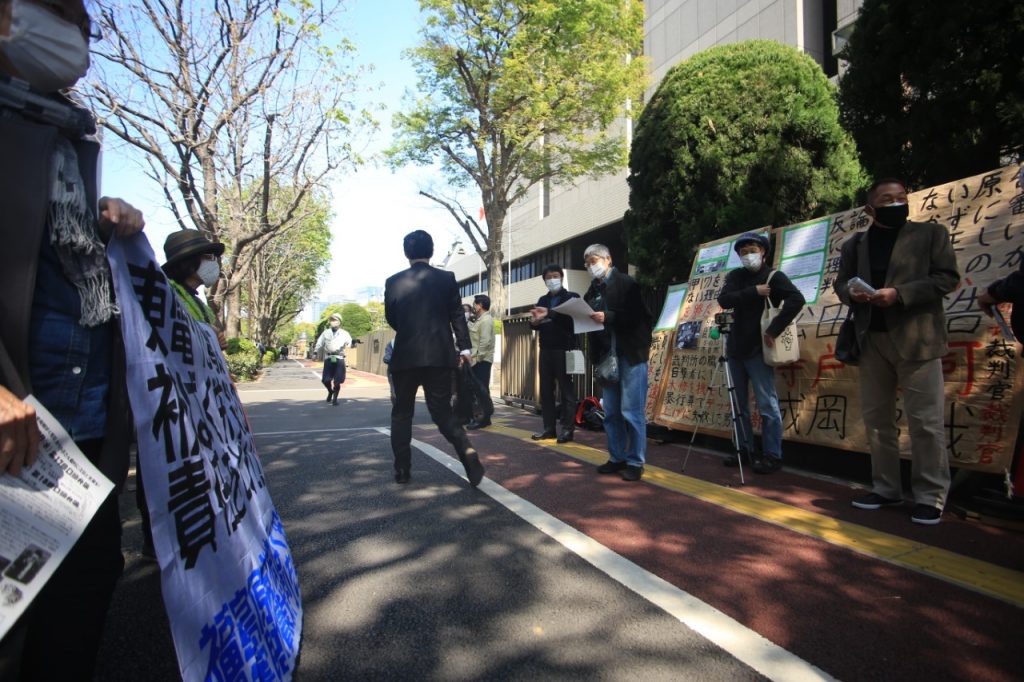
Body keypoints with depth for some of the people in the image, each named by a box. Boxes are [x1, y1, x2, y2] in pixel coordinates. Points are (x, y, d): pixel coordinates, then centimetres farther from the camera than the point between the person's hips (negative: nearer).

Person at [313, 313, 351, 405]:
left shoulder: (344, 333, 7)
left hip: (339, 359, -2)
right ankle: (330, 391, 30)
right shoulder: (326, 333, 13)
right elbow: (319, 344, 14)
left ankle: (335, 398, 18)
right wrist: (315, 352, 4)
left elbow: (349, 341, -5)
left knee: (337, 381, -1)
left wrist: (349, 343, -27)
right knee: (325, 380, -2)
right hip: (328, 359, 2)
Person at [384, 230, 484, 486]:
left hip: (405, 356, 0)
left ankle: (402, 469, 15)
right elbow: (457, 316, 0)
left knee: (401, 413, 14)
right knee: (442, 411, 8)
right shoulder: (447, 279, 1)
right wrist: (464, 348, 6)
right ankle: (467, 451, -15)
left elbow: (390, 318, 11)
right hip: (440, 355, 1)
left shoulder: (393, 282, 1)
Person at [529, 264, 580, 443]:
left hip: (564, 350, -5)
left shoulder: (572, 297, 3)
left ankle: (567, 429, 5)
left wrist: (549, 314, -28)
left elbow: (571, 316, -16)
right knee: (546, 391, 5)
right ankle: (548, 428, 13)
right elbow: (536, 324, 14)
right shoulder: (542, 300, 18)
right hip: (546, 350, 5)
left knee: (566, 390, -1)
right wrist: (534, 322, -10)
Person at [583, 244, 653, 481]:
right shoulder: (593, 290, 14)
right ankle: (617, 458, 21)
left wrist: (607, 317, -24)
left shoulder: (626, 283, -5)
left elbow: (639, 315, -16)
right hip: (606, 356, 6)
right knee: (611, 412, 10)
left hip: (630, 354, -6)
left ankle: (635, 462, 7)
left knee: (631, 411, -3)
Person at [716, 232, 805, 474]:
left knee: (767, 404, -4)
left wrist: (774, 330, -23)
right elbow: (724, 300, -6)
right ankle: (745, 449, 21)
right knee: (739, 403, 10)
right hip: (736, 349, 6)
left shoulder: (773, 276, -3)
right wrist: (753, 292, -15)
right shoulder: (735, 276, 11)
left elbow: (796, 299, -18)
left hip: (758, 350, -5)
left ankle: (772, 456, 4)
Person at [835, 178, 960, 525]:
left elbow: (947, 276, -5)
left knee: (925, 421, -3)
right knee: (876, 418, 9)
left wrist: (899, 294, -17)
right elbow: (840, 282, 16)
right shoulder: (854, 245, 13)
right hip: (871, 340, 4)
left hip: (916, 339, -4)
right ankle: (886, 489, 20)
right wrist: (852, 293, -7)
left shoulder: (931, 233, 3)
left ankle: (930, 497, 8)